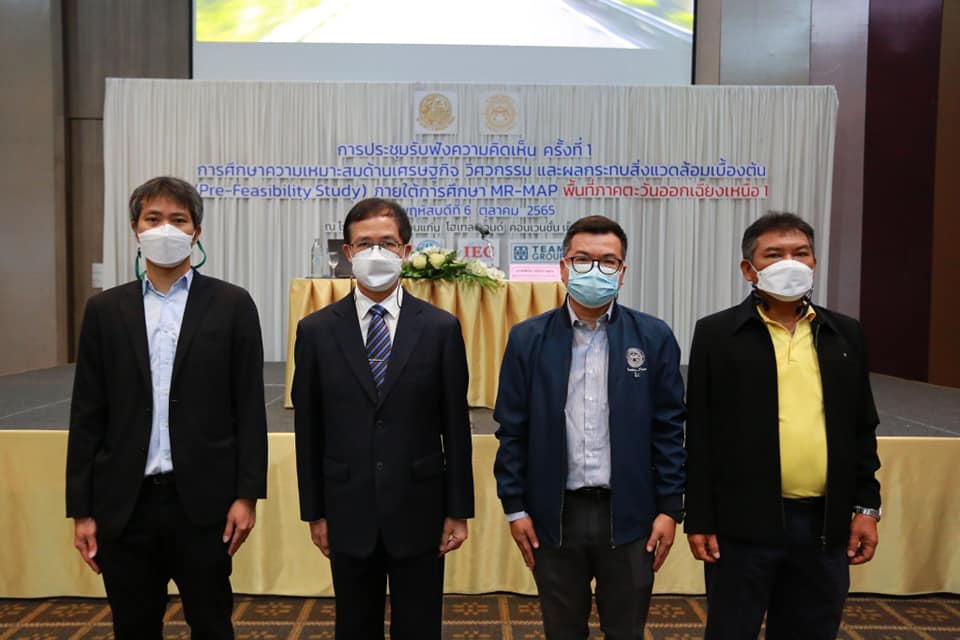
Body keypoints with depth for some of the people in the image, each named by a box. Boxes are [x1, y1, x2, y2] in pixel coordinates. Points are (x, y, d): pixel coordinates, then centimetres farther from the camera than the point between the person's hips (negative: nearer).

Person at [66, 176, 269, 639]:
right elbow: (87, 416, 5)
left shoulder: (231, 305, -1)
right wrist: (81, 509, 3)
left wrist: (247, 494, -7)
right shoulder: (105, 309, 6)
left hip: (203, 500, -2)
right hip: (124, 503, 2)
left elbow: (249, 408, -3)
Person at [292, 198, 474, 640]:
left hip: (419, 512, -1)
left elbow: (456, 426, -2)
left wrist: (459, 510, -1)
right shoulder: (316, 330, -2)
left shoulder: (441, 328, -4)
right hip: (348, 513, 1)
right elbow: (308, 430, 2)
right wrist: (314, 512, 3)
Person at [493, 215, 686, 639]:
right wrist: (515, 506, -1)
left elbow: (669, 429, 0)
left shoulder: (654, 338, -2)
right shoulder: (528, 339, -1)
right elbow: (512, 430, 1)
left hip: (629, 514, 0)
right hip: (554, 514, 1)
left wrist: (669, 508, -2)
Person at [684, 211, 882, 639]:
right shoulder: (717, 334, -4)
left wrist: (867, 506, 7)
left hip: (825, 523, 4)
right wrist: (699, 520, -7)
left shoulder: (845, 335, 8)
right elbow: (700, 434, -5)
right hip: (744, 523, -3)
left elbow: (861, 429, 12)